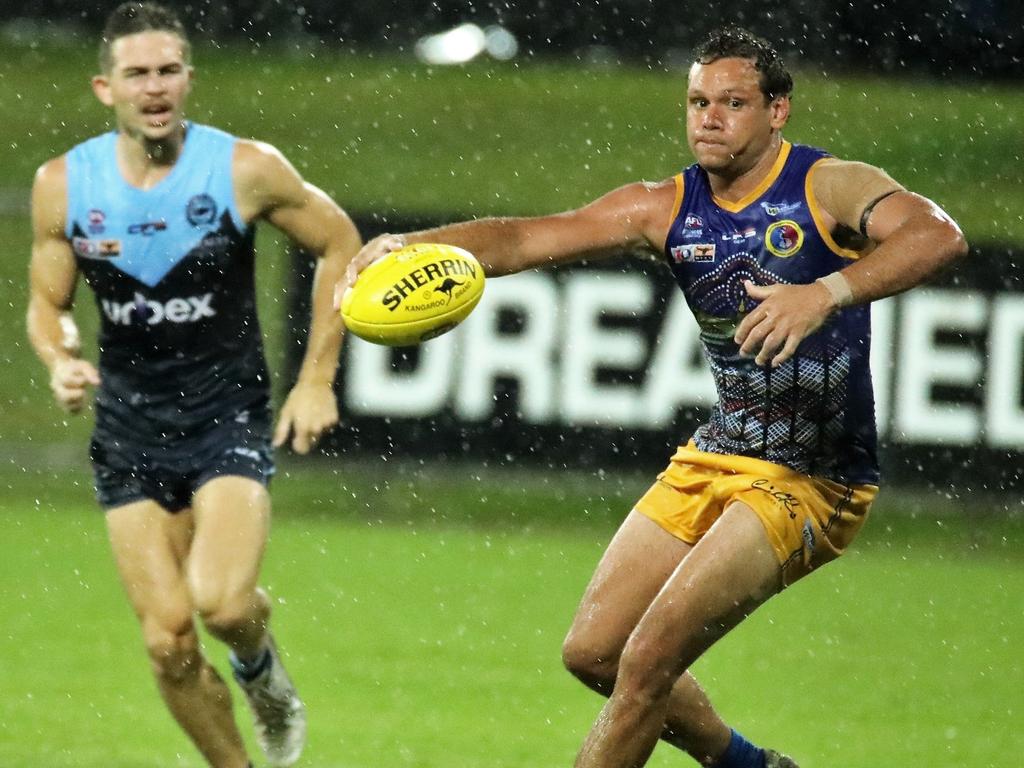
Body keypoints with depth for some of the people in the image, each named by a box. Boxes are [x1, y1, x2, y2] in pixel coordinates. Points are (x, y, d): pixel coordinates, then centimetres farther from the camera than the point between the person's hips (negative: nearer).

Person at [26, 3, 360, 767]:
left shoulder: (246, 169, -11)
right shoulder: (63, 185, -4)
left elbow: (340, 246, 3)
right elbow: (46, 304, 8)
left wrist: (317, 381, 0)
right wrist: (61, 360, -15)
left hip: (229, 416, -2)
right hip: (130, 429, 3)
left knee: (222, 603, -24)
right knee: (168, 640, -4)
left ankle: (262, 668, 13)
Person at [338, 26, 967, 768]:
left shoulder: (829, 188, -14)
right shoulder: (666, 208, 2)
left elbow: (939, 235, -33)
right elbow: (525, 238, -6)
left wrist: (826, 293, -49)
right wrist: (410, 245, -24)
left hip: (813, 481, -7)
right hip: (715, 458, 7)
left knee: (648, 658, -18)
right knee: (592, 650, 10)